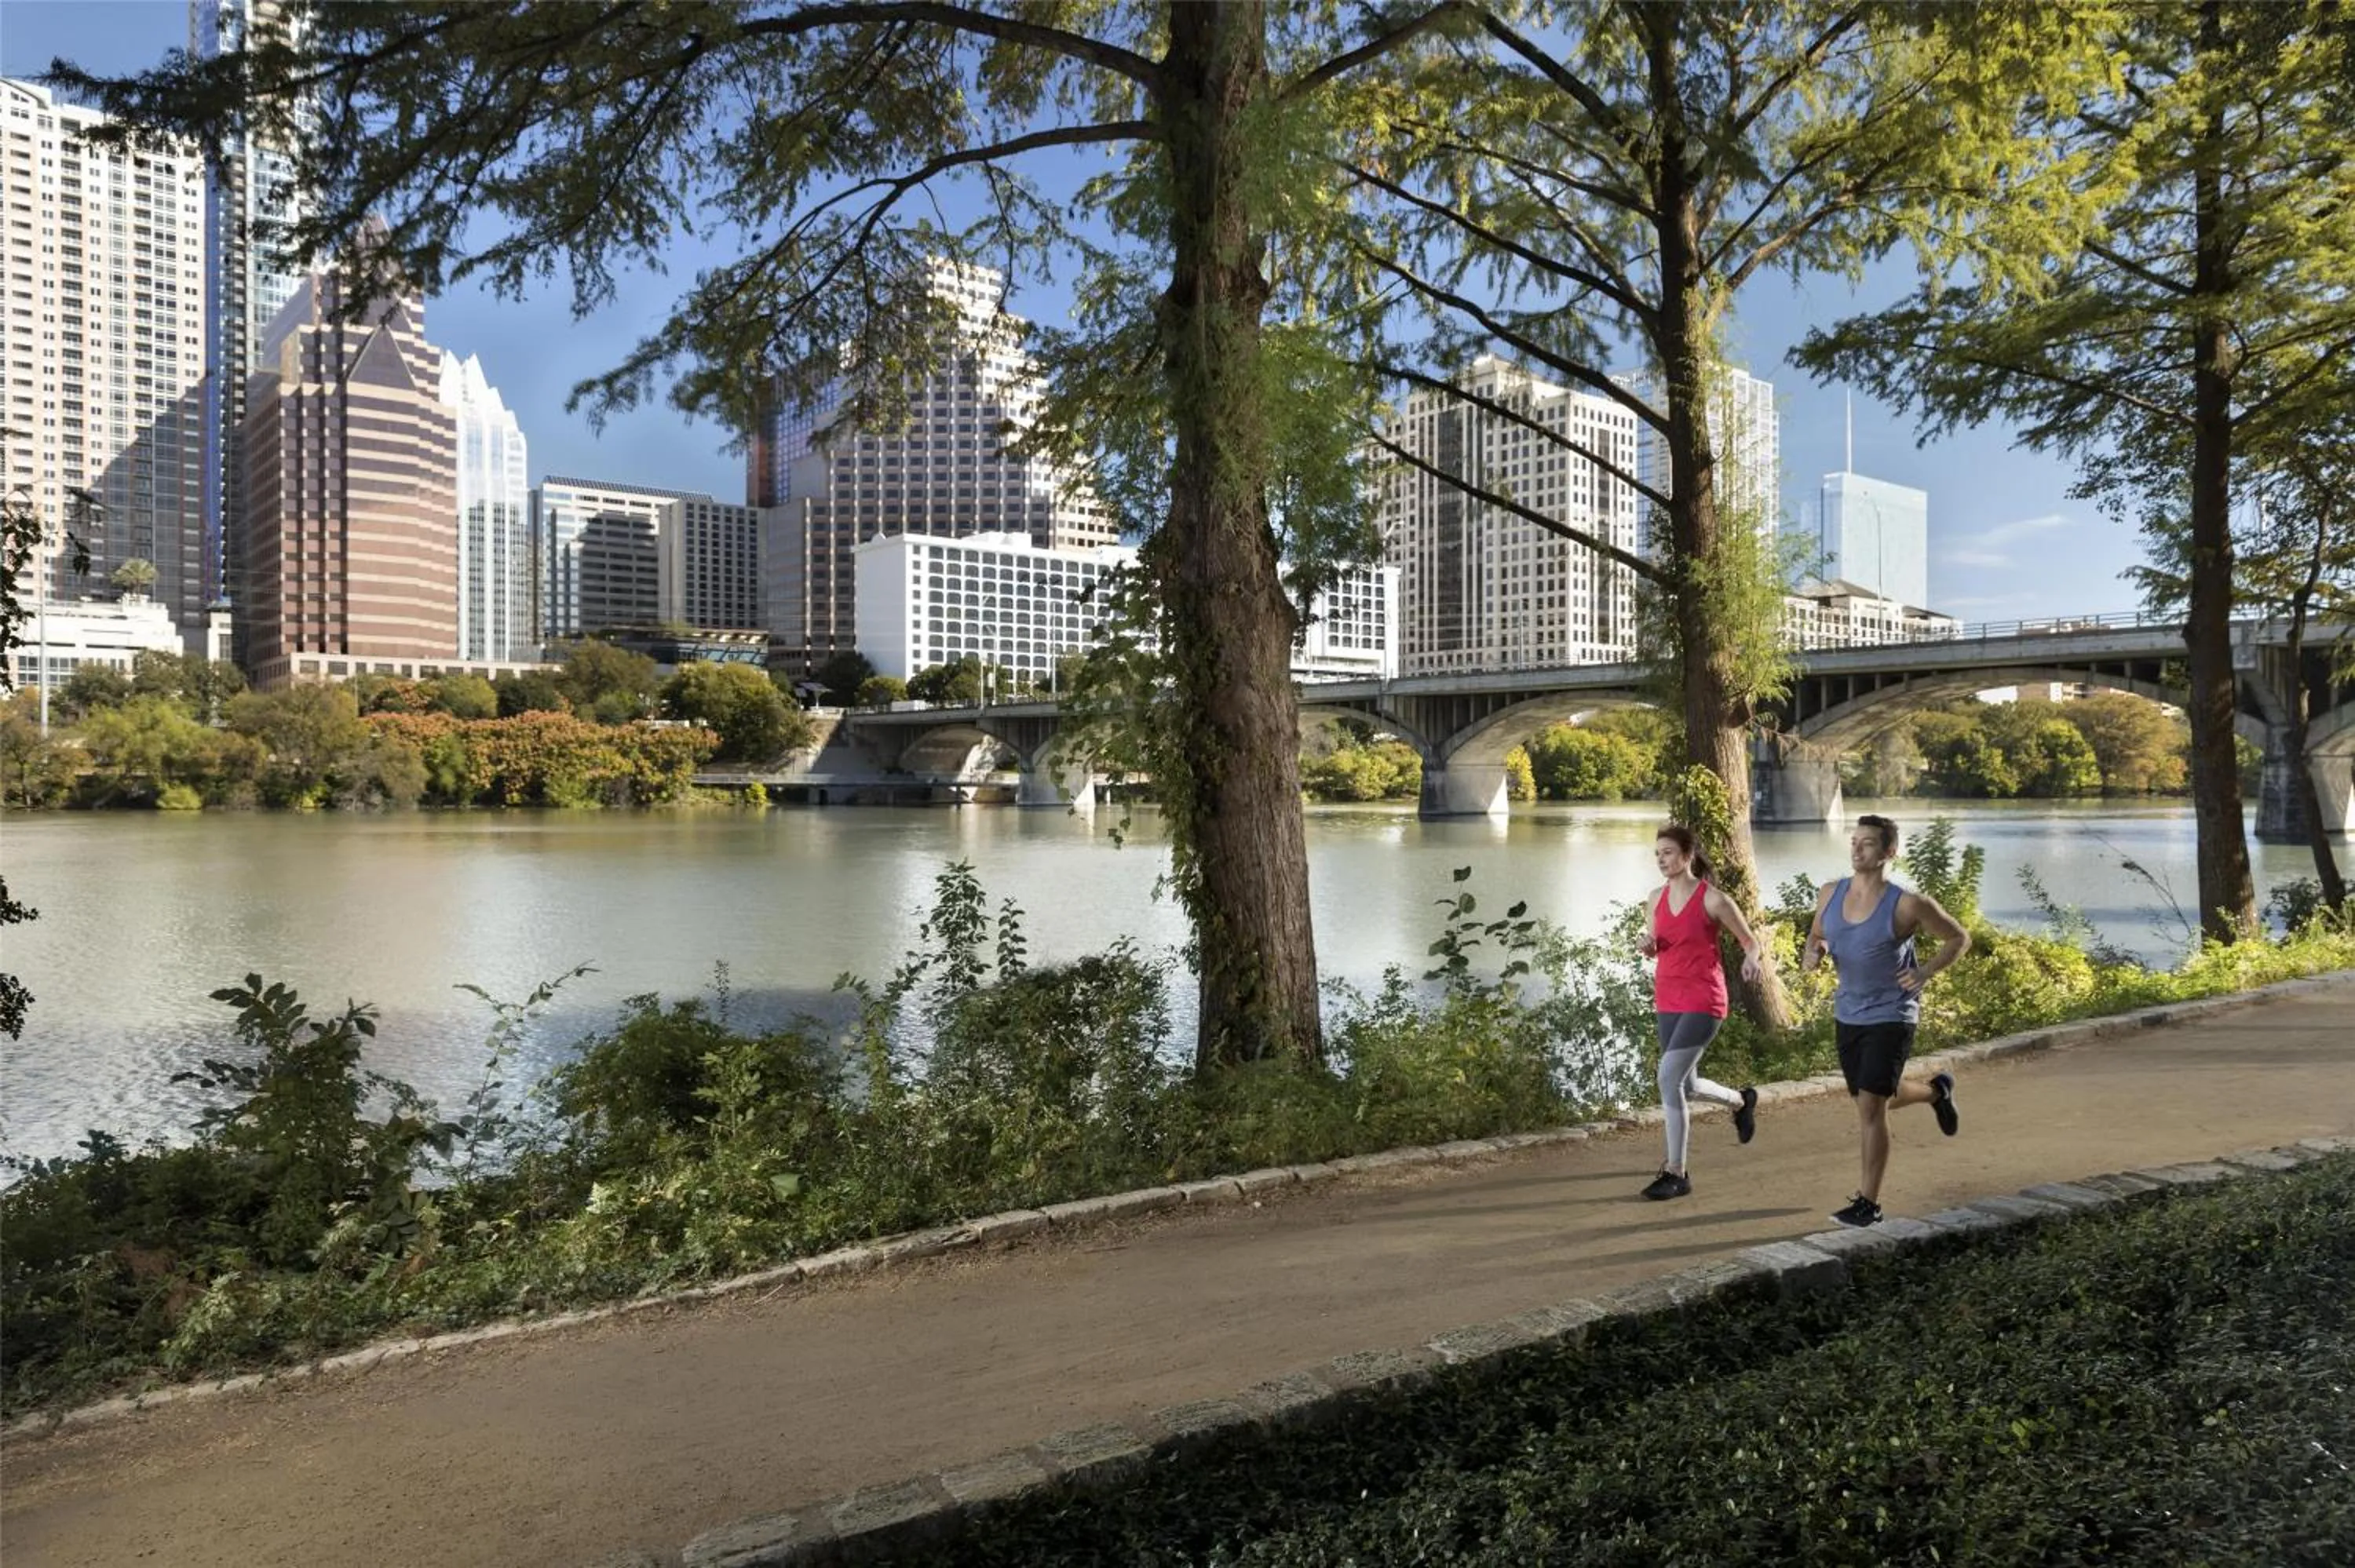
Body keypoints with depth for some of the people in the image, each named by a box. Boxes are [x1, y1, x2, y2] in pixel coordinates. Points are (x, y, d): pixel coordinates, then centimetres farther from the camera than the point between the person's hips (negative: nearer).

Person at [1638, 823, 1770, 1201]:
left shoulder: (1712, 900, -10)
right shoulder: (1658, 898, 7)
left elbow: (1751, 942, -2)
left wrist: (1752, 959, -25)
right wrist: (1649, 945, -4)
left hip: (1702, 1003, -7)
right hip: (1667, 1002, 7)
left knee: (1669, 1078, -17)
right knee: (1687, 1087, 16)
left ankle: (1676, 1174, -6)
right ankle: (1742, 1101, 49)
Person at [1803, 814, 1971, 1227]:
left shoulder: (1907, 905, -16)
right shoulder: (1830, 895, -2)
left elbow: (1959, 938, -3)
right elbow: (1817, 935, 15)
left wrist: (1926, 971, -17)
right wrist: (1811, 954, -8)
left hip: (1890, 1017, -6)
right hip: (1847, 1015, 6)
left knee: (1870, 1107, -12)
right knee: (1879, 1098, 22)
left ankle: (1869, 1203, -1)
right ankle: (1937, 1091, 55)